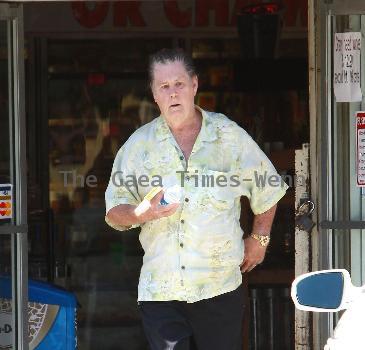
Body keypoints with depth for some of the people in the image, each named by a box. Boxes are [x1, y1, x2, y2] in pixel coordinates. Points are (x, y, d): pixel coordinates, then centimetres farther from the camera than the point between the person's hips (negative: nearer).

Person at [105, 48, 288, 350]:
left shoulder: (229, 136, 4)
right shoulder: (139, 144, 6)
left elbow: (267, 190, 17)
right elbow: (114, 212, 6)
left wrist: (259, 239, 16)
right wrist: (144, 214, -14)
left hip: (219, 287, 0)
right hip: (159, 289, 0)